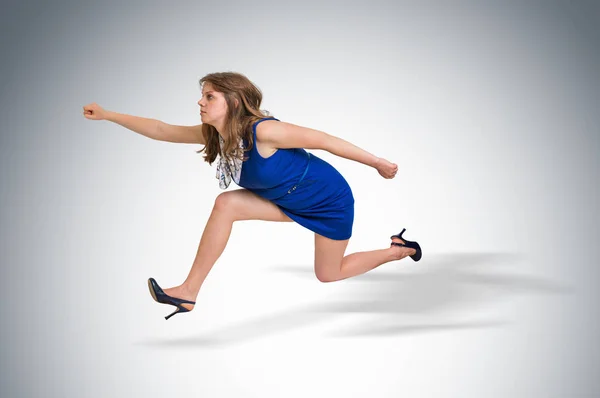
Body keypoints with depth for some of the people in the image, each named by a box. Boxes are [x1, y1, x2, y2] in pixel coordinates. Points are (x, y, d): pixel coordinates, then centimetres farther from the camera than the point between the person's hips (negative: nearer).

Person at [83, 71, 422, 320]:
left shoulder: (262, 131, -33)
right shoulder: (212, 135, -12)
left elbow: (322, 139, -26)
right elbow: (161, 130, -6)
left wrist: (378, 163, -19)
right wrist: (106, 115, -7)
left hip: (330, 200, -6)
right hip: (291, 201, 6)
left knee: (329, 275, 10)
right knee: (227, 203, -13)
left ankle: (400, 250, 31)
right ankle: (190, 291, -9)